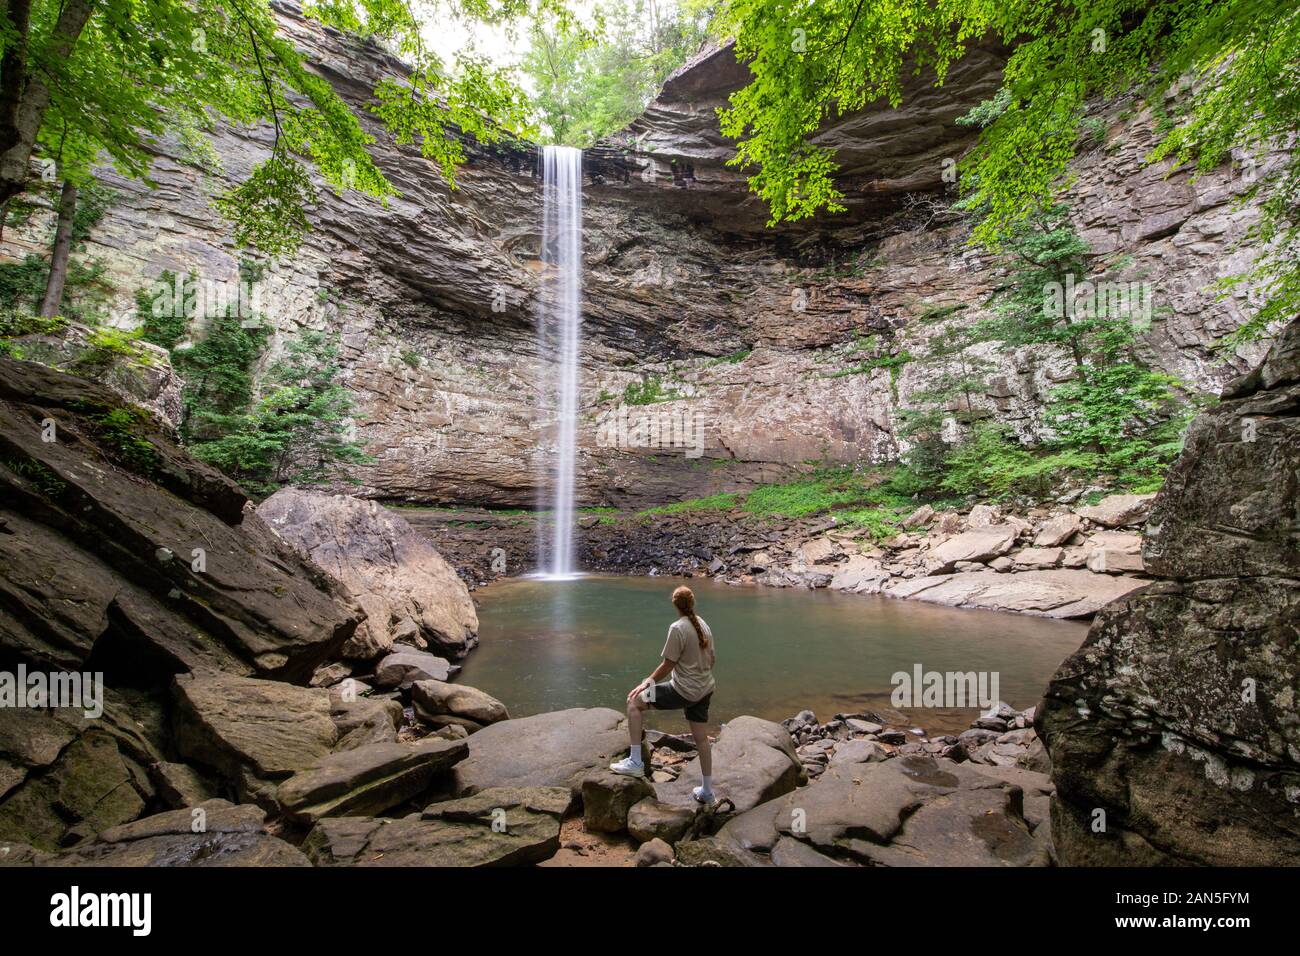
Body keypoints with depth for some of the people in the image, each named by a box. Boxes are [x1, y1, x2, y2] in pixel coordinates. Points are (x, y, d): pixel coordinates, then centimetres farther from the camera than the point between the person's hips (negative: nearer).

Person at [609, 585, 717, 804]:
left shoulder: (678, 628, -18)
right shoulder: (703, 625, 6)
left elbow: (667, 665, -16)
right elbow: (712, 659, 14)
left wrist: (647, 683, -4)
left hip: (684, 691, -8)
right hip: (705, 691, 8)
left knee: (634, 702, 1)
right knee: (701, 739, 20)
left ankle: (635, 762, 2)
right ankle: (707, 791, 33)